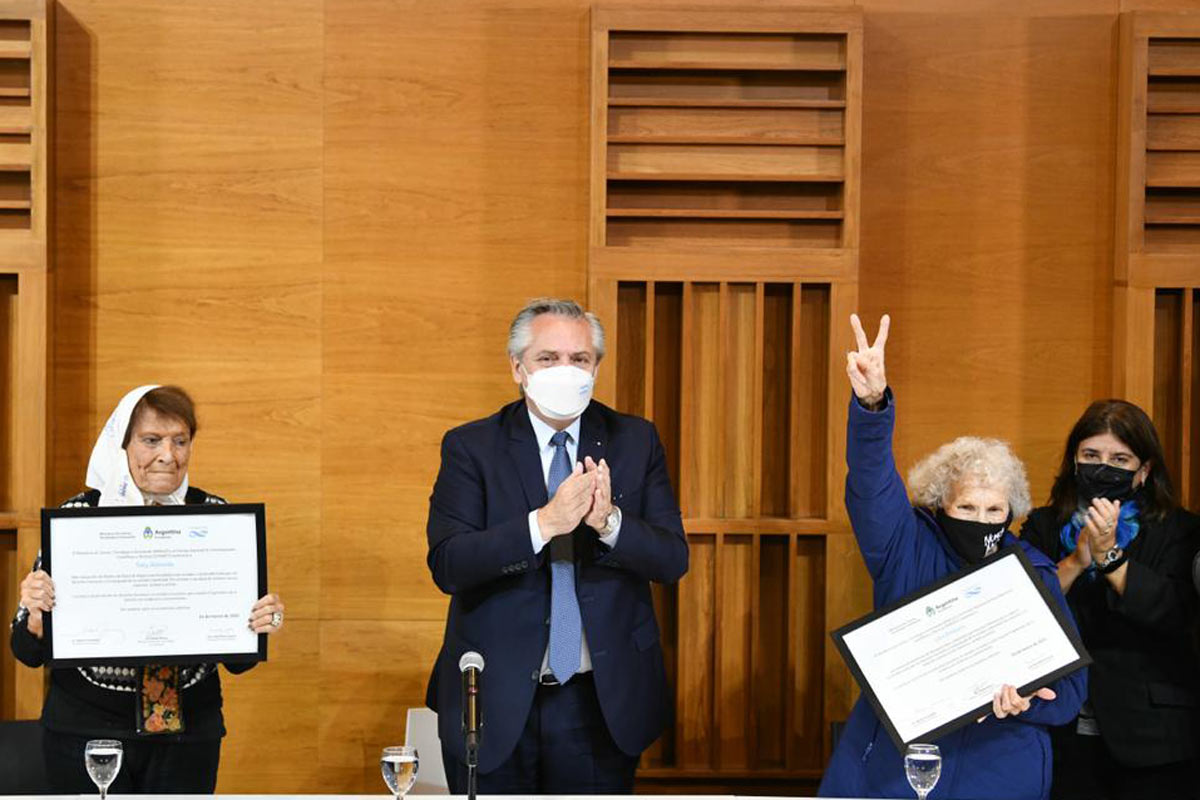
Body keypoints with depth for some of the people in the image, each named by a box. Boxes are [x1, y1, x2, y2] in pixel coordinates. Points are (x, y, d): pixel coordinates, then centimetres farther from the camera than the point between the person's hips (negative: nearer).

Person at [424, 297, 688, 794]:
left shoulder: (635, 442, 3)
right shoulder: (470, 448, -3)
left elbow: (673, 559, -3)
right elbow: (446, 565, -14)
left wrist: (609, 521, -23)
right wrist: (543, 523, -27)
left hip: (603, 700, 2)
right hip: (495, 702, -1)